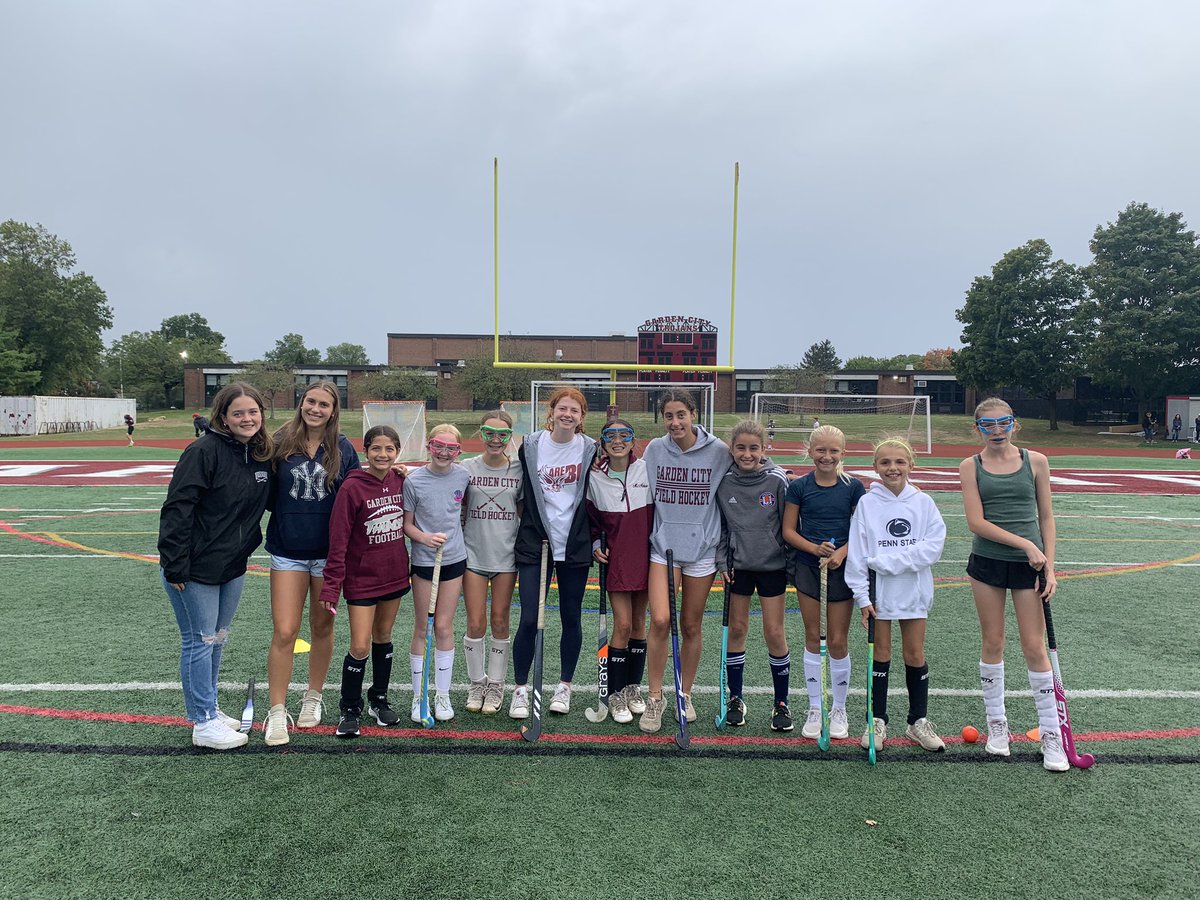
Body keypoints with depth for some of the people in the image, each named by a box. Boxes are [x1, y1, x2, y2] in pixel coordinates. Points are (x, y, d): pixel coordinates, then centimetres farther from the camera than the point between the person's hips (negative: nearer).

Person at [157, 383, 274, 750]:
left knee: (217, 639, 18)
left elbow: (270, 500, 17)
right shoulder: (204, 452, -18)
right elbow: (177, 509, -20)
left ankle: (207, 708, 33)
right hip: (194, 568, -7)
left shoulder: (263, 454, 2)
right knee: (200, 641, 2)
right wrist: (175, 567, -20)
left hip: (233, 566, 7)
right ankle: (203, 722, 14)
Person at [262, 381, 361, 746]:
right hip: (287, 553, -1)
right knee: (284, 633, -3)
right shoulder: (281, 442, -1)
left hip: (328, 553, 1)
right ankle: (277, 712, 11)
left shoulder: (343, 449, 0)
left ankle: (314, 697, 33)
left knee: (322, 628, 14)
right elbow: (267, 494, 5)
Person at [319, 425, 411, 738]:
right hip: (361, 579, -4)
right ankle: (350, 710, 17)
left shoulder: (401, 481, -2)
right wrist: (331, 586, -16)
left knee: (383, 638, 17)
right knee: (360, 647, -4)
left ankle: (379, 700, 34)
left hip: (394, 574, 5)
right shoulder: (352, 487, -15)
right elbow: (338, 541, -15)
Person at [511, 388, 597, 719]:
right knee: (529, 620, -3)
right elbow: (526, 494, 8)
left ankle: (565, 686, 28)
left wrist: (596, 540, 2)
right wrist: (538, 532, 6)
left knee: (571, 618, 10)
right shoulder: (530, 446, -1)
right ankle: (520, 689, 14)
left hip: (575, 546, 1)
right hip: (535, 544, -1)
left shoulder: (590, 449, -1)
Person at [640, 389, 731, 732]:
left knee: (691, 626, 10)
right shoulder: (654, 450, -1)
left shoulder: (718, 451, -6)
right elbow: (644, 498, 8)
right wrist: (647, 535, 6)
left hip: (702, 549, 0)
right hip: (663, 546, 0)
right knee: (660, 620, -12)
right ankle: (654, 697, 7)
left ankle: (685, 695, 30)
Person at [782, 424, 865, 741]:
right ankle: (815, 709, 20)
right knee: (812, 637, 8)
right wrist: (815, 548, -17)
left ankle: (839, 709, 22)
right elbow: (788, 530, -1)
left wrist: (840, 553, -19)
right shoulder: (799, 487, -2)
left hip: (842, 568, -1)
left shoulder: (853, 487, -3)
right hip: (807, 568, 1)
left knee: (838, 641, 4)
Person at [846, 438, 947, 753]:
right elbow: (857, 553, -4)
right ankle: (877, 721, 19)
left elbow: (932, 547, -11)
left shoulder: (923, 502, -2)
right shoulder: (867, 503, -3)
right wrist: (862, 596, -10)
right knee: (881, 653, 8)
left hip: (914, 591, 1)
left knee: (915, 654, 10)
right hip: (878, 591, -1)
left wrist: (884, 561, -17)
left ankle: (919, 720, 25)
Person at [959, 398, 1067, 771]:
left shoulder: (1035, 461, 2)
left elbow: (1046, 518, 4)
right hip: (986, 562, 0)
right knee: (992, 644, 9)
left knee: (1035, 647, 1)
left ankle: (1051, 733, 15)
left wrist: (1049, 567, -3)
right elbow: (976, 522, -10)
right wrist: (1025, 544, -16)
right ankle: (996, 723, 24)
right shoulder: (970, 467, -1)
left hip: (1029, 564, 0)